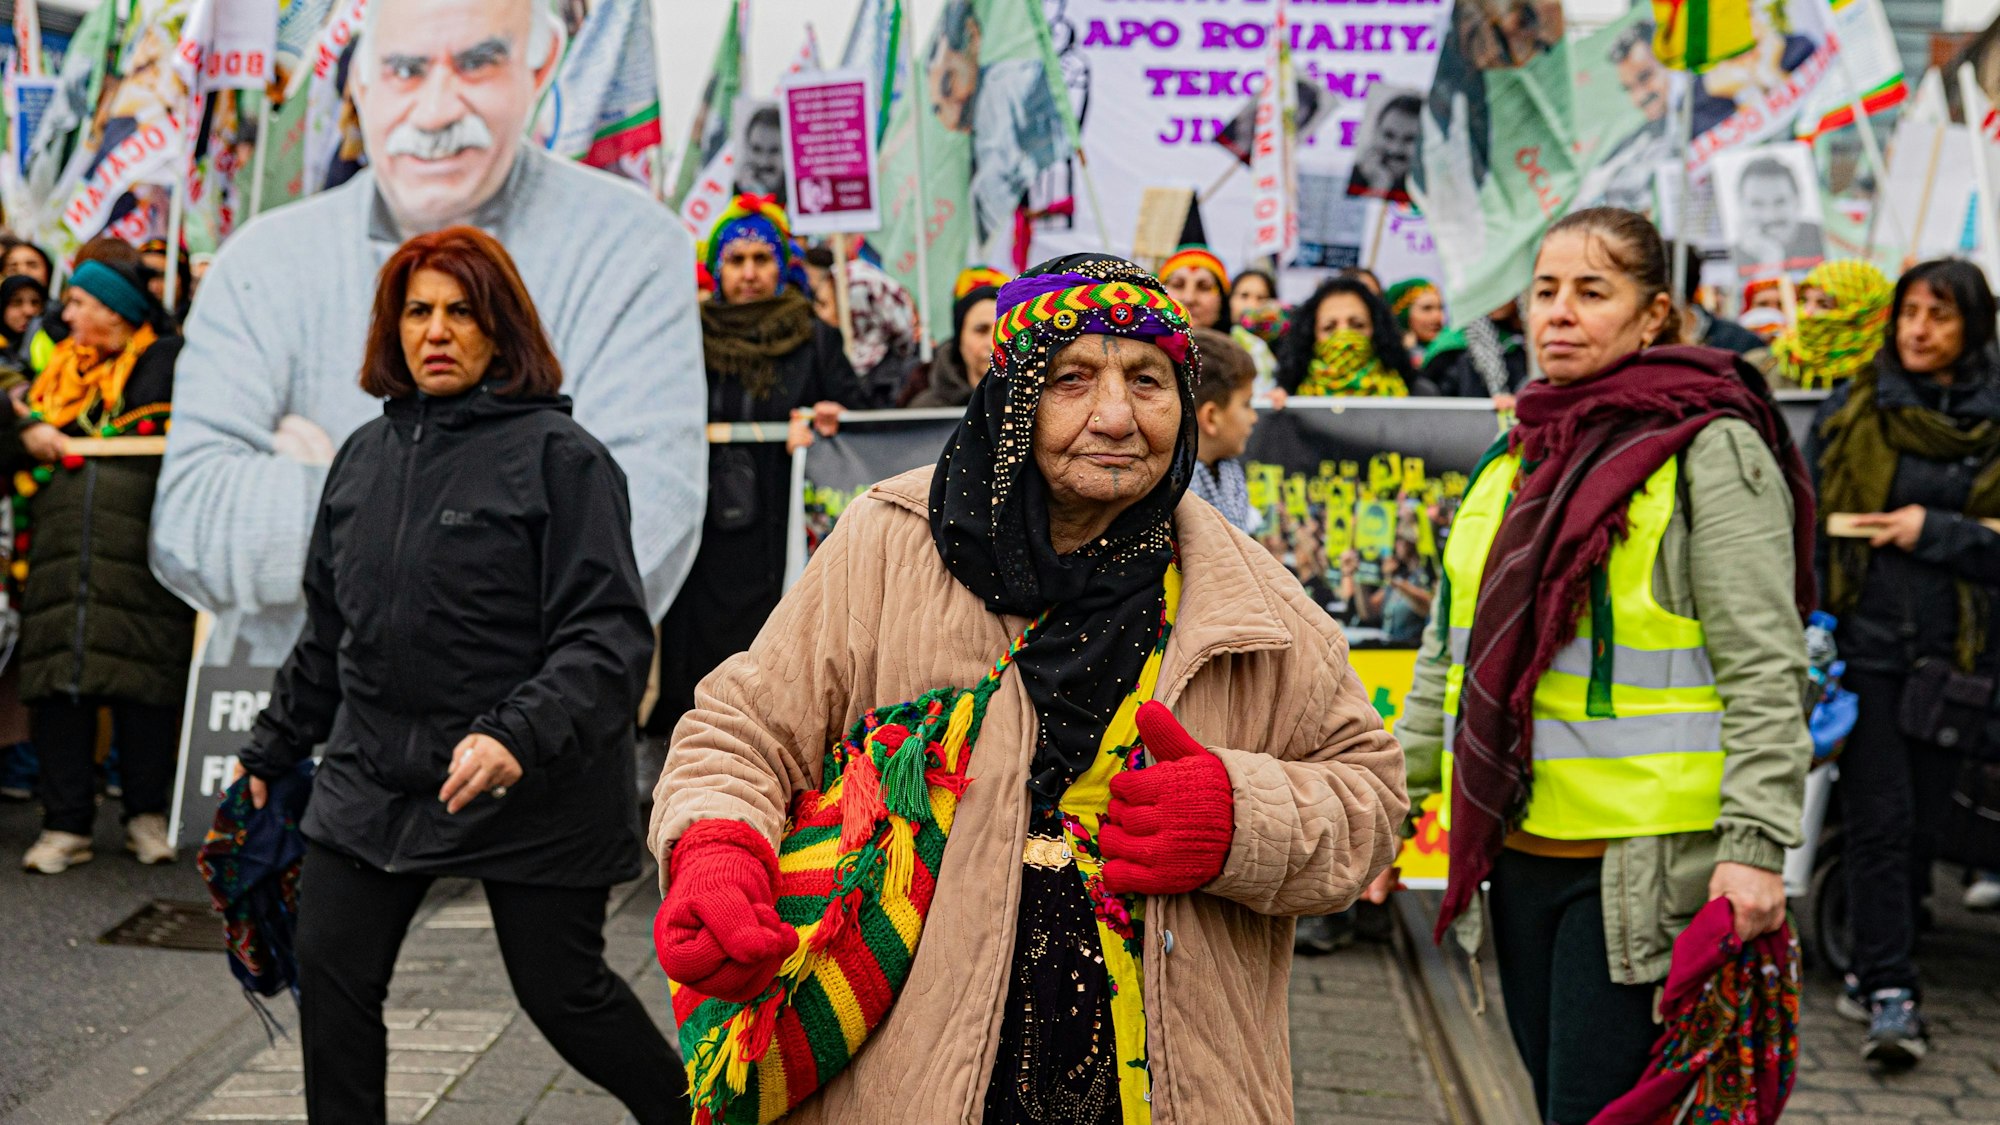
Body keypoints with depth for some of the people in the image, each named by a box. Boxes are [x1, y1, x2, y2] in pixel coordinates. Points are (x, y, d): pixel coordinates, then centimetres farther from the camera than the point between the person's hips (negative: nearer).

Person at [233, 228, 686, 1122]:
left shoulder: (558, 455, -10)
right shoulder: (365, 455, 10)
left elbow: (608, 633, -17)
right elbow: (328, 631, 21)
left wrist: (518, 734, -30)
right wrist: (270, 753, 23)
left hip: (529, 793, -6)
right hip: (371, 779, 6)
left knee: (562, 990, 4)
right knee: (332, 983, 6)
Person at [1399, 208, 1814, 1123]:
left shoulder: (1711, 450, -6)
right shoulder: (1517, 454, 15)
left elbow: (1764, 670, -12)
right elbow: (1451, 650, 21)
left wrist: (1754, 845, -19)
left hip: (1642, 865, -7)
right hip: (1519, 852, 7)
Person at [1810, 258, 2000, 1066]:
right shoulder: (1850, 411, 4)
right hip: (1863, 643, -1)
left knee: (1922, 824, 8)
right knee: (1880, 818, -6)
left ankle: (1875, 971, 23)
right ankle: (1890, 994, -3)